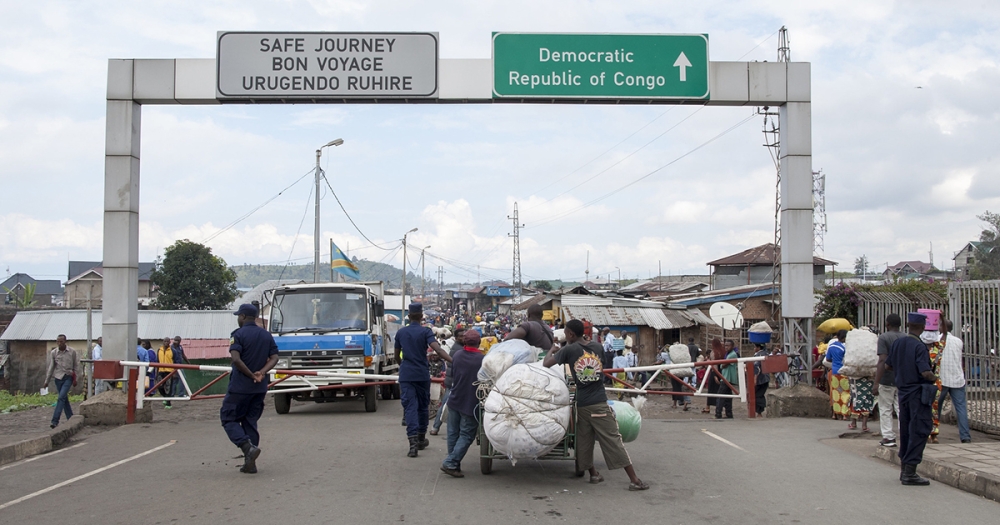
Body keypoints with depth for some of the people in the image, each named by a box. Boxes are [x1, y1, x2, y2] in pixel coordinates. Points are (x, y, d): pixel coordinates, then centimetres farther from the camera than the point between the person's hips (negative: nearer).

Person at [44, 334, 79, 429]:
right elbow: (51, 367, 6)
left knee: (61, 397, -14)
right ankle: (70, 419, 18)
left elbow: (76, 365, 6)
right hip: (58, 377, 3)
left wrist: (75, 378, 3)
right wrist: (47, 381, 4)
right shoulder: (53, 353, 1)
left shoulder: (72, 352, -2)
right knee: (64, 399, 8)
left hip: (68, 377, -3)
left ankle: (55, 421, -17)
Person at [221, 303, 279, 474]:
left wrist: (252, 375, -14)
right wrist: (262, 373, -10)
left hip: (240, 387, -6)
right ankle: (250, 463, 10)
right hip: (260, 388, 6)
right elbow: (274, 358, 2)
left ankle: (248, 447, -17)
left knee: (228, 418, 5)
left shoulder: (238, 334, -9)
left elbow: (236, 359, -21)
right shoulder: (267, 335, 10)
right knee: (250, 421, 13)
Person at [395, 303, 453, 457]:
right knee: (422, 406, 15)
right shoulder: (425, 332, -5)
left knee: (410, 407, -5)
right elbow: (437, 349, -22)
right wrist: (453, 361, -29)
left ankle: (413, 441, -21)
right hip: (422, 375, -1)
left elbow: (397, 355, 16)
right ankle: (421, 439, 27)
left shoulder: (401, 332, 5)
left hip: (406, 375, 1)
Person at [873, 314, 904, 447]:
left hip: (887, 380, -4)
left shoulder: (884, 337, -10)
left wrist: (876, 383, -18)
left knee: (885, 410, 6)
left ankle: (888, 437, 6)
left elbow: (882, 360, -17)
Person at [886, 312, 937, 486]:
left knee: (905, 430, 15)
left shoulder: (897, 343, 6)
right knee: (919, 431, -3)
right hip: (918, 392, -7)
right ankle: (909, 473, -5)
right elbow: (925, 372, -24)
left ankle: (904, 469, 23)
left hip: (903, 391, 7)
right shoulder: (919, 346, -17)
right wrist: (934, 378, -3)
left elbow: (888, 366, 15)